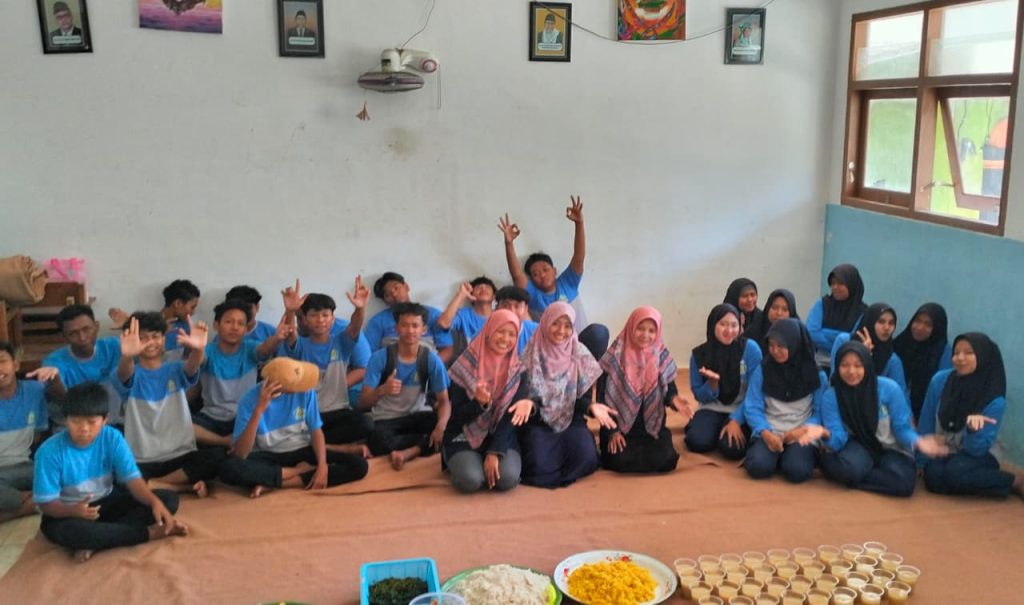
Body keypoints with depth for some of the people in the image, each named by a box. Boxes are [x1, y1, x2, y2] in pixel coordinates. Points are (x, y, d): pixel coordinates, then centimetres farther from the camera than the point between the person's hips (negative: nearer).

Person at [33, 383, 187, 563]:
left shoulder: (112, 438, -12)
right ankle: (150, 532, -26)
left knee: (169, 499, -15)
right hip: (66, 513, -4)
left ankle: (93, 543, -27)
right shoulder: (50, 451, -19)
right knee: (69, 531, -42)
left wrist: (155, 502, -37)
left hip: (106, 503, 4)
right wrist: (74, 510, -40)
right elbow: (46, 503, -18)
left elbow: (133, 479, -17)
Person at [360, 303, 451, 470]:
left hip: (417, 416, 2)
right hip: (385, 419, -2)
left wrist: (441, 426, -32)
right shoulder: (380, 357, -13)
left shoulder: (431, 359, -9)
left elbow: (444, 401, -10)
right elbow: (363, 403, -17)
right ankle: (425, 442, -16)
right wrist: (381, 390, -40)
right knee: (378, 441, -36)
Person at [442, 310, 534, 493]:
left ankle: (493, 461, 8)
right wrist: (478, 403, -32)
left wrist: (494, 453, -19)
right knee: (470, 480, -29)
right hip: (464, 437, -1)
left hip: (501, 437, 2)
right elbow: (456, 415, -11)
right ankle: (461, 464, 7)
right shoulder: (466, 366, -11)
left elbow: (511, 416, -9)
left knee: (507, 478, -27)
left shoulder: (518, 370, -4)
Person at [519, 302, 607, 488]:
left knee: (585, 460, -25)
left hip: (571, 421, 2)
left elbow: (584, 397, -2)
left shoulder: (581, 355, -2)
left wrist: (591, 406, -26)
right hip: (538, 422, -1)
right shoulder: (532, 355, -6)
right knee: (540, 467, -26)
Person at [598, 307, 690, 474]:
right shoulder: (615, 355, -8)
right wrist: (612, 432, -14)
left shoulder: (662, 356, -1)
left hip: (652, 426, 2)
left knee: (662, 459, -23)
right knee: (620, 460, -26)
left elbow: (669, 390, 5)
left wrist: (674, 400, -21)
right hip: (619, 425, -2)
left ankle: (636, 449, 8)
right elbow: (602, 396, -7)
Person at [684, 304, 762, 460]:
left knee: (732, 447, -28)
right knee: (698, 442, -26)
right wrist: (712, 383, -21)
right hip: (712, 409, 2)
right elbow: (700, 396, 1)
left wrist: (736, 420, -18)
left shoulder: (750, 348, -13)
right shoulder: (699, 354, -6)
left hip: (741, 411, -1)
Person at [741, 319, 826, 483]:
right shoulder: (762, 369, 0)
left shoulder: (816, 374, -1)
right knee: (758, 467, -27)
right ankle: (777, 454, 6)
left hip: (801, 433, 0)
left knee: (797, 470, -29)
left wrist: (803, 430, -17)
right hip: (769, 432, 1)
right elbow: (752, 408, -1)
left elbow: (821, 411, 1)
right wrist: (765, 433, -18)